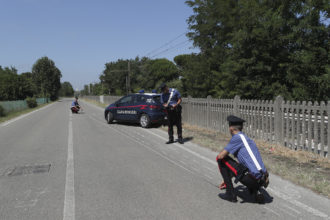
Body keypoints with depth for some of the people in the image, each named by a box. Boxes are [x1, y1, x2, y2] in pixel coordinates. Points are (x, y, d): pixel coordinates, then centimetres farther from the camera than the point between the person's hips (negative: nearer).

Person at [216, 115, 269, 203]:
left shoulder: (237, 137, -4)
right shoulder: (247, 139, 24)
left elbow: (221, 156, -10)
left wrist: (219, 156, 18)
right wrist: (227, 181, 40)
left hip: (251, 178, -8)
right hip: (262, 180, 8)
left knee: (221, 159, 2)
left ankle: (230, 194, 7)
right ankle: (256, 192, 13)